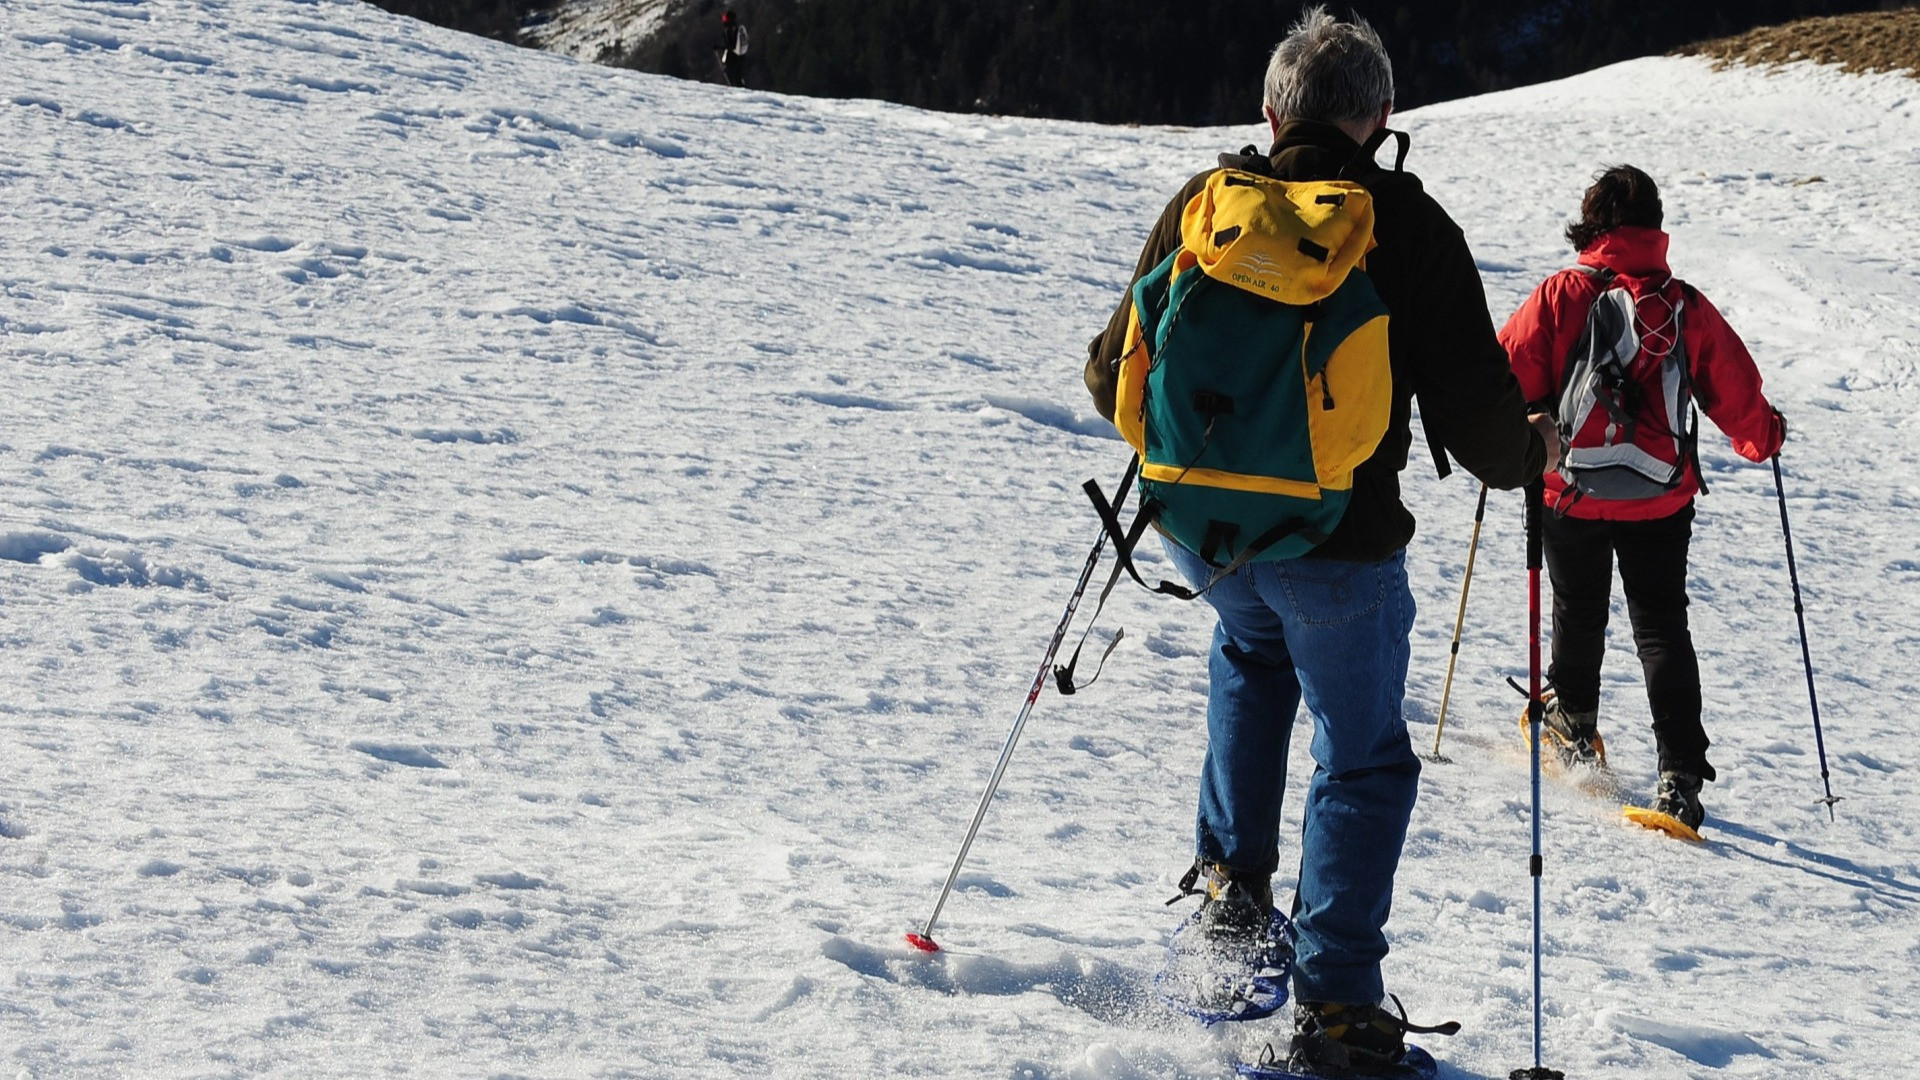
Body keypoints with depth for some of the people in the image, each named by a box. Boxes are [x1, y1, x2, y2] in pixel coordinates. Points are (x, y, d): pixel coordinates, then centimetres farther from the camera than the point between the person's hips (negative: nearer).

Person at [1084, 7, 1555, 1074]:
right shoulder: (1408, 224, -8)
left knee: (1253, 646, 36)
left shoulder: (1201, 204, 0)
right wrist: (1528, 454, 12)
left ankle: (1234, 874, 29)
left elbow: (1116, 374, 6)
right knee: (1364, 762, 13)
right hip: (1339, 547, -4)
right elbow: (1473, 409, -10)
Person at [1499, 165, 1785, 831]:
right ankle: (1680, 773, -6)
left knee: (1579, 613, 21)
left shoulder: (1559, 296, -11)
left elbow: (1509, 373, -10)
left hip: (1571, 493, -1)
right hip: (1660, 500, 1)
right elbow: (1737, 395, 3)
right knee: (1662, 626, 5)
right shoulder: (1687, 307, -4)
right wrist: (1764, 439, 23)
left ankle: (1574, 727, 39)